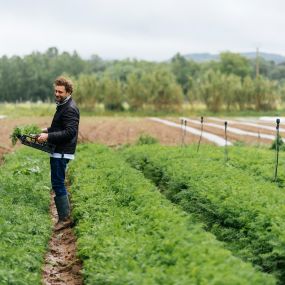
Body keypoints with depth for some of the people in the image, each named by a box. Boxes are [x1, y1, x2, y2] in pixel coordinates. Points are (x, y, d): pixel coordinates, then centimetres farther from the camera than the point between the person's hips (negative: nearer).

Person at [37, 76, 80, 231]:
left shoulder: (70, 109, -17)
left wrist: (48, 136, -27)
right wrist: (47, 130, 17)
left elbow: (70, 132, -25)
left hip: (62, 152, -10)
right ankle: (65, 213, 22)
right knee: (58, 183, 15)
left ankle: (65, 218, -3)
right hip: (58, 151, 10)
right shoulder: (63, 105, 16)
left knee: (58, 184, -8)